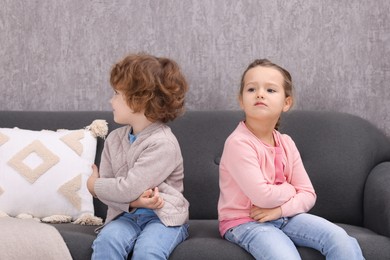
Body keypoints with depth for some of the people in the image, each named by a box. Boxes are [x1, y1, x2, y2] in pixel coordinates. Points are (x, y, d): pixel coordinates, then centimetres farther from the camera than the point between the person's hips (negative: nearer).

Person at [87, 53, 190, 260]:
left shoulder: (163, 143, -16)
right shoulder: (114, 139, 6)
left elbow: (127, 189, -20)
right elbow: (112, 189, 1)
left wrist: (93, 185, -2)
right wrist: (134, 201, -19)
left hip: (165, 218, -5)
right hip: (126, 215, 5)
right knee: (106, 241, -27)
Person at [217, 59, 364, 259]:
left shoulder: (286, 143, 3)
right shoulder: (238, 143, -18)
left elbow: (308, 195, 2)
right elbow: (262, 196, -25)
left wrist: (280, 209, -17)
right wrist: (290, 190, -4)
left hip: (283, 215, 6)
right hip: (244, 222, -6)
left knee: (340, 239, -12)